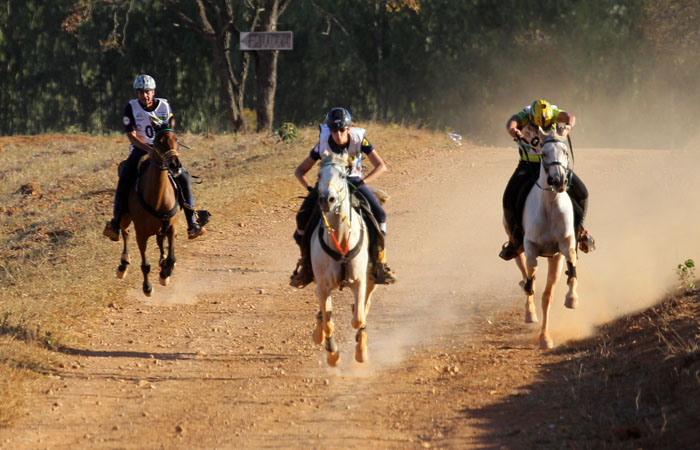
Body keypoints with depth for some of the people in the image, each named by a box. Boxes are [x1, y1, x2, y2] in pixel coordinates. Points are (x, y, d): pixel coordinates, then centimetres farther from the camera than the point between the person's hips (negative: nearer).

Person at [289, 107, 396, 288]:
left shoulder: (359, 139, -21)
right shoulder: (323, 144, -20)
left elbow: (381, 166, -23)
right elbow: (300, 171, -12)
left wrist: (362, 181, -37)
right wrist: (310, 188, -30)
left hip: (354, 182, 0)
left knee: (379, 213, -21)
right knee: (303, 216, -19)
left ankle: (379, 264, -8)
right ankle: (306, 265, -2)